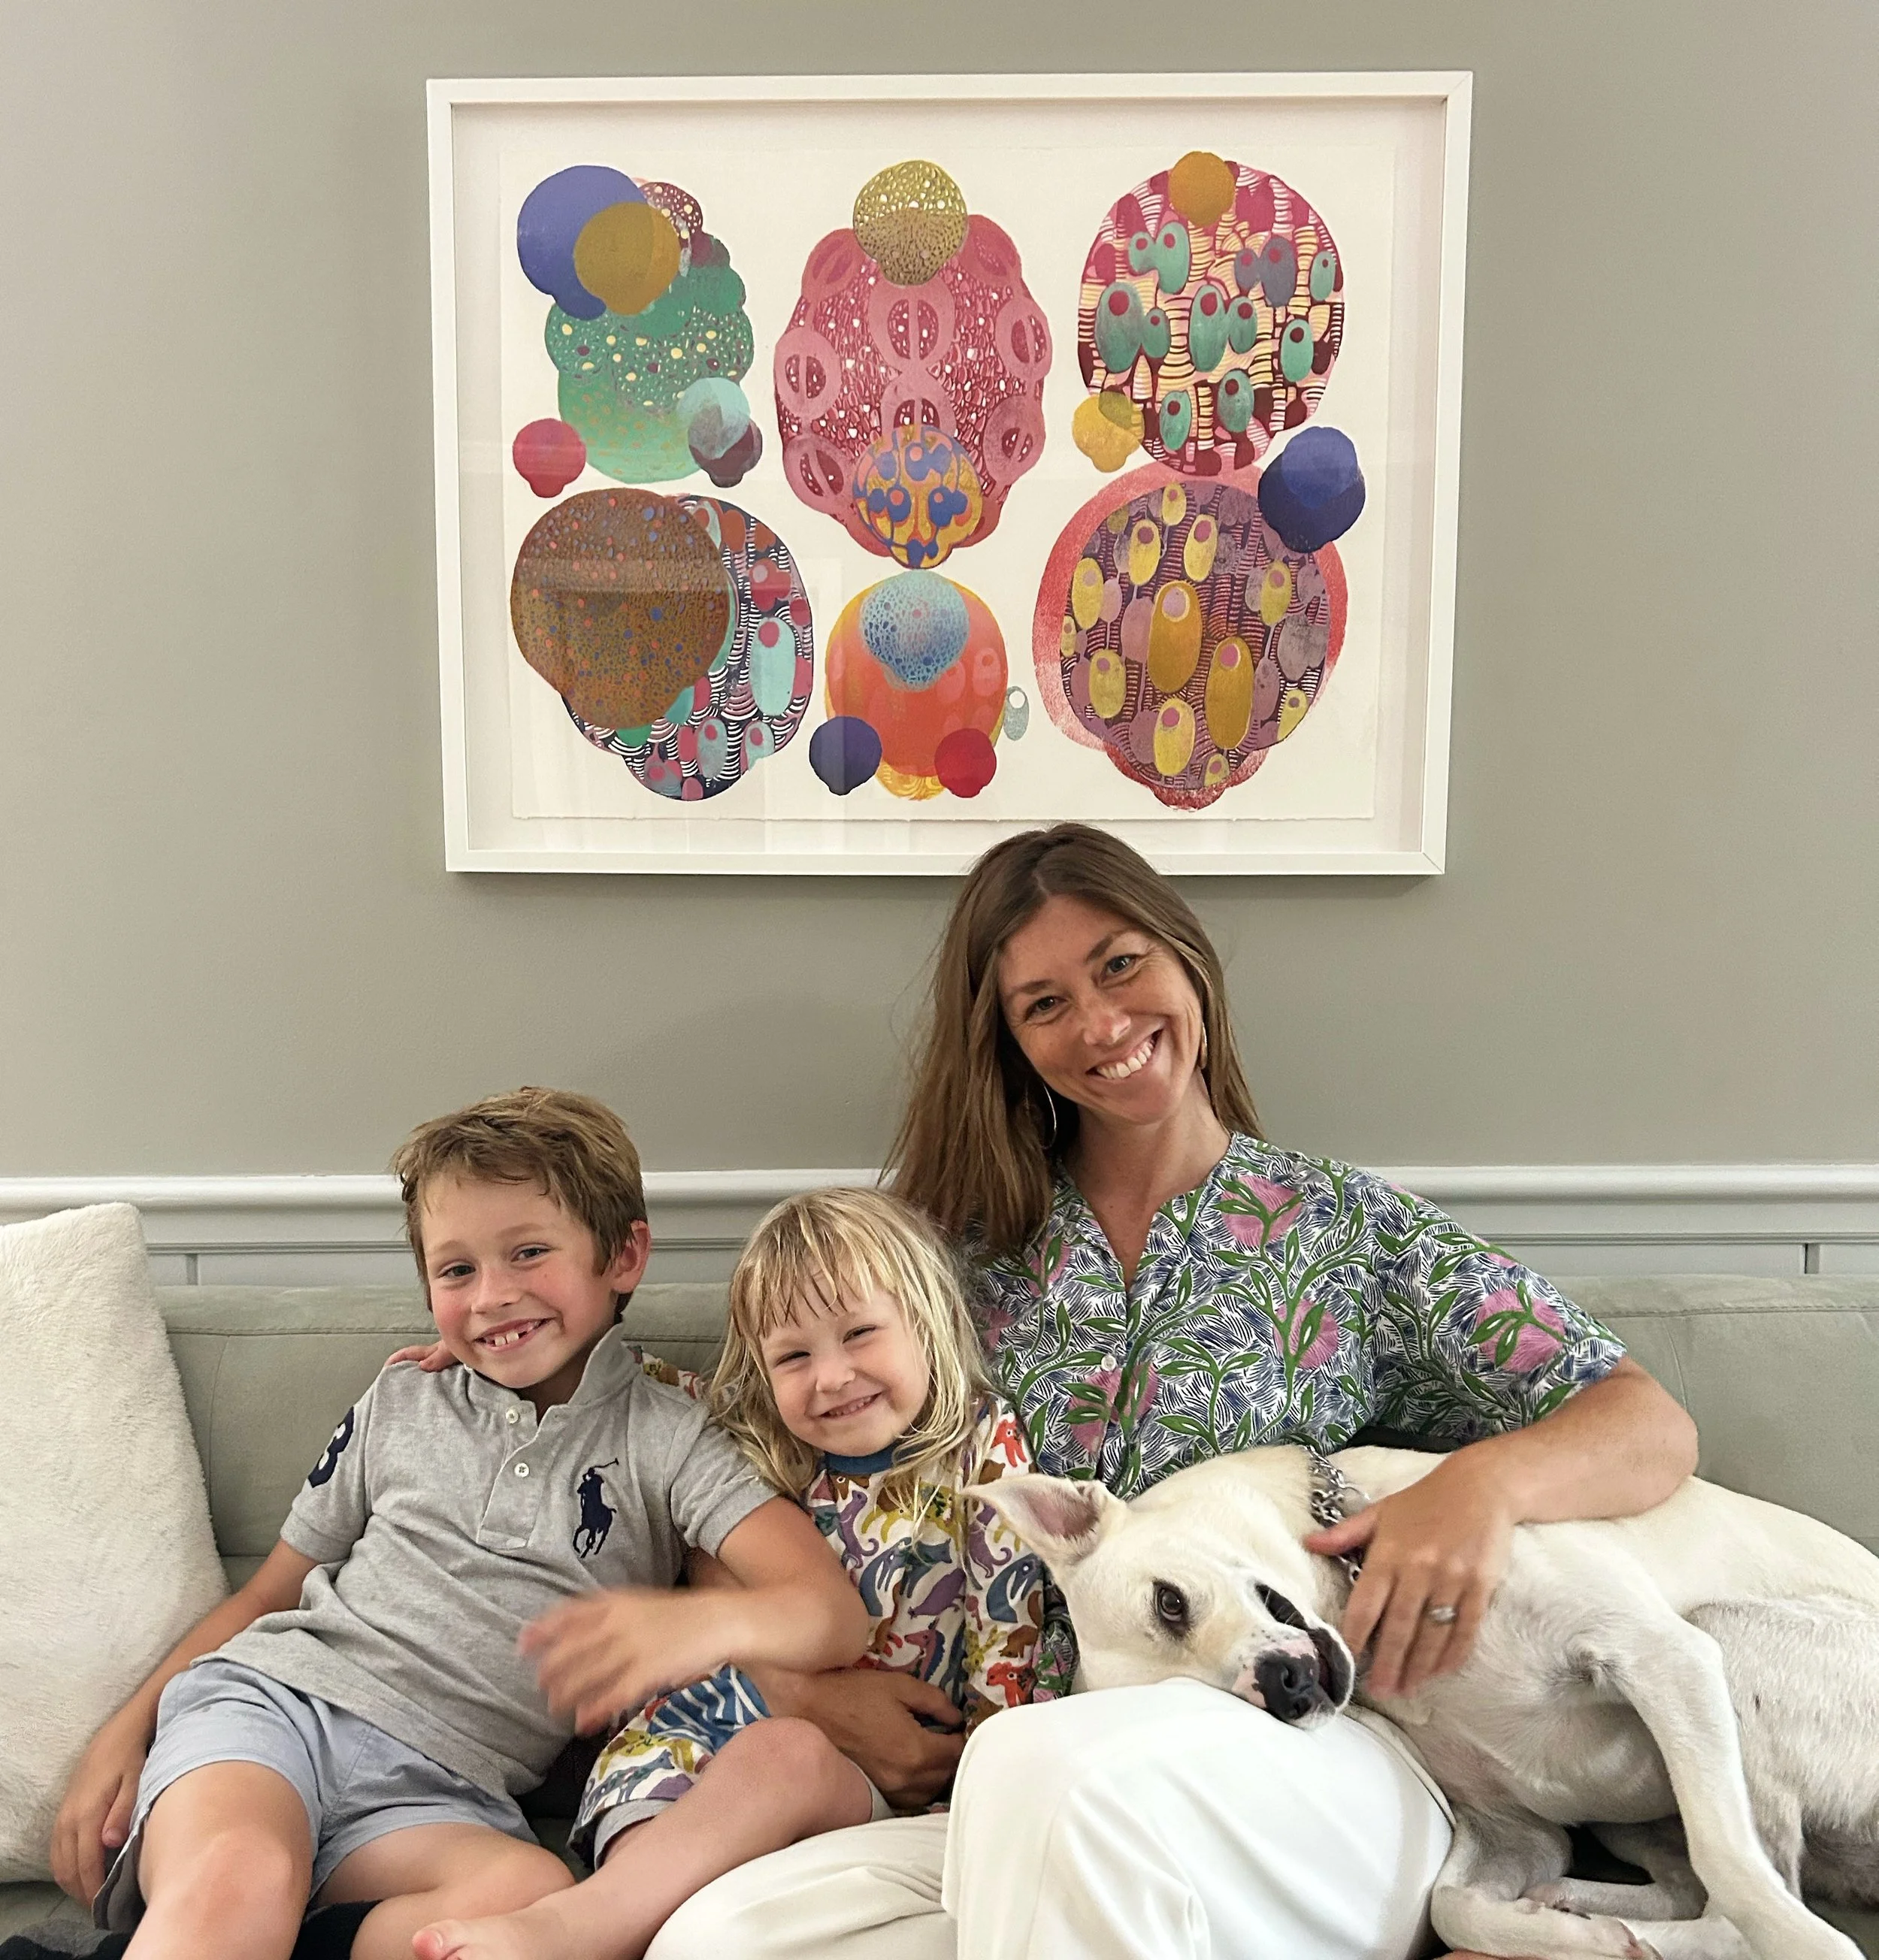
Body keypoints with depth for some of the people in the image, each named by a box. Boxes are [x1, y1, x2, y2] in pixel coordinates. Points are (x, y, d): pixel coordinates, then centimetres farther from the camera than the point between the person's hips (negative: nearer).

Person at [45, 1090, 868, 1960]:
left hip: (435, 1784, 0)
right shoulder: (398, 1406, 18)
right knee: (238, 1876, -36)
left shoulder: (667, 1439, 6)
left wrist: (692, 1622, -29)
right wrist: (125, 1728, 12)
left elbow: (833, 1610, -8)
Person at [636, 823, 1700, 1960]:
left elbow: (1656, 1429, 2)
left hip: (1315, 1766, -2)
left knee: (1054, 1765, -36)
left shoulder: (1353, 1230, 6)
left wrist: (1490, 1479, -20)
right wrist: (808, 1682, -6)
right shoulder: (975, 1249, 10)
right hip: (1026, 1815, 2)